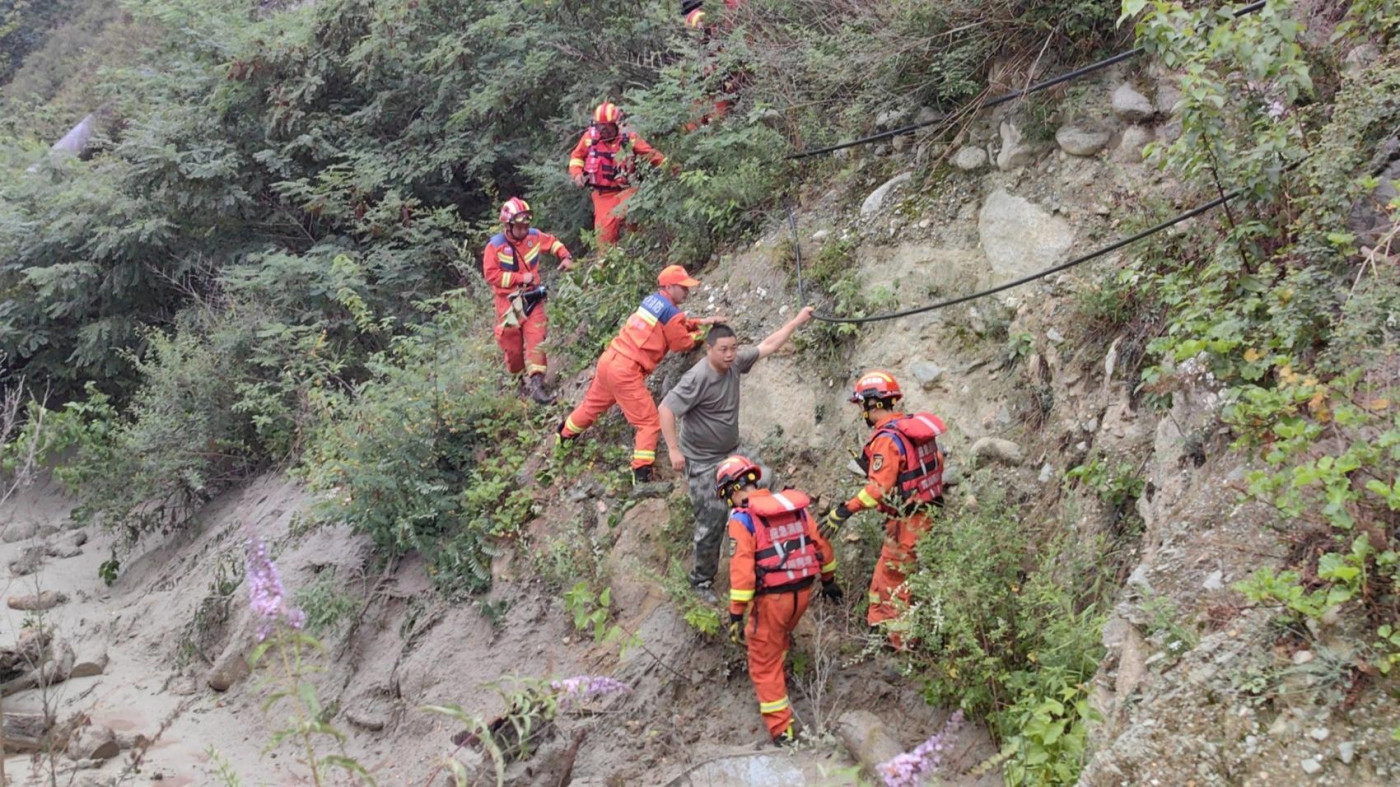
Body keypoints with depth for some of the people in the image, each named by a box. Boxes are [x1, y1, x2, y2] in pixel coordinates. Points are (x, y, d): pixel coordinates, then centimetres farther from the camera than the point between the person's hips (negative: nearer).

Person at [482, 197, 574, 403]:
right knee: (512, 342, 7)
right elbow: (491, 274, -17)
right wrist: (520, 278, -20)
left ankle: (536, 383, -13)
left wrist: (566, 257, 0)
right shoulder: (495, 245, -16)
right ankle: (517, 377, 32)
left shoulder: (534, 236, -4)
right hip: (509, 300, -2)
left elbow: (552, 242, 17)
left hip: (532, 297, 2)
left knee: (536, 339, -10)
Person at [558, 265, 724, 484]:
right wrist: (699, 334, 16)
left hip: (608, 359, 9)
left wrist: (701, 322, 16)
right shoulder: (671, 312, -12)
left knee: (593, 404, 31)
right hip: (626, 372, -9)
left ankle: (565, 435, 51)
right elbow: (681, 343, 0)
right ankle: (641, 473, -7)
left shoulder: (652, 300, 11)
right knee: (650, 423, -2)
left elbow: (678, 325, 23)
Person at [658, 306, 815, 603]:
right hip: (702, 462, -7)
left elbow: (768, 346, 7)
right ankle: (702, 581, 15)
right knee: (712, 520, -3)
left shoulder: (734, 363, -5)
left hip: (731, 452, 7)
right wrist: (674, 450, -27)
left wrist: (797, 321, 9)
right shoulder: (698, 378, -25)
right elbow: (666, 409, -26)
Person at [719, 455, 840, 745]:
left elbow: (741, 569, -19)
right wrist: (828, 580, 26)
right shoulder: (796, 506, 4)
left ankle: (781, 730, 8)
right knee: (780, 637, 34)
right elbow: (822, 545, 12)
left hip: (772, 598, -6)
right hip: (803, 591, 6)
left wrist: (736, 615, -15)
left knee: (764, 665, 7)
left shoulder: (742, 518, -13)